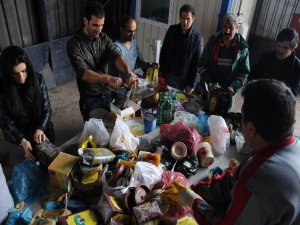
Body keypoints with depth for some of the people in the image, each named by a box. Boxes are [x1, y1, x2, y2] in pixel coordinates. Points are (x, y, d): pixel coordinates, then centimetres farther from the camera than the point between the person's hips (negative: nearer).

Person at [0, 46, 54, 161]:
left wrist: (40, 129, -26)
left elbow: (47, 109, -10)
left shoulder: (37, 79, -16)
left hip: (43, 131, 2)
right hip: (19, 136, -2)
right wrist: (22, 141, -29)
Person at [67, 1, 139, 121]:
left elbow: (117, 56, -19)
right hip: (89, 99, -4)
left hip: (107, 94, 5)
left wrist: (129, 73, -41)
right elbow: (83, 73, -31)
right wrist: (108, 78, -48)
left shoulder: (104, 38, -4)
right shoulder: (74, 44, -20)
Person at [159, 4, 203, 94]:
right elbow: (163, 52, 5)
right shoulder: (172, 30, -3)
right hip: (167, 75, 3)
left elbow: (197, 63, -9)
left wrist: (192, 84, -11)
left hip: (184, 79, -3)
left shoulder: (197, 37, -12)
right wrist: (160, 72, 2)